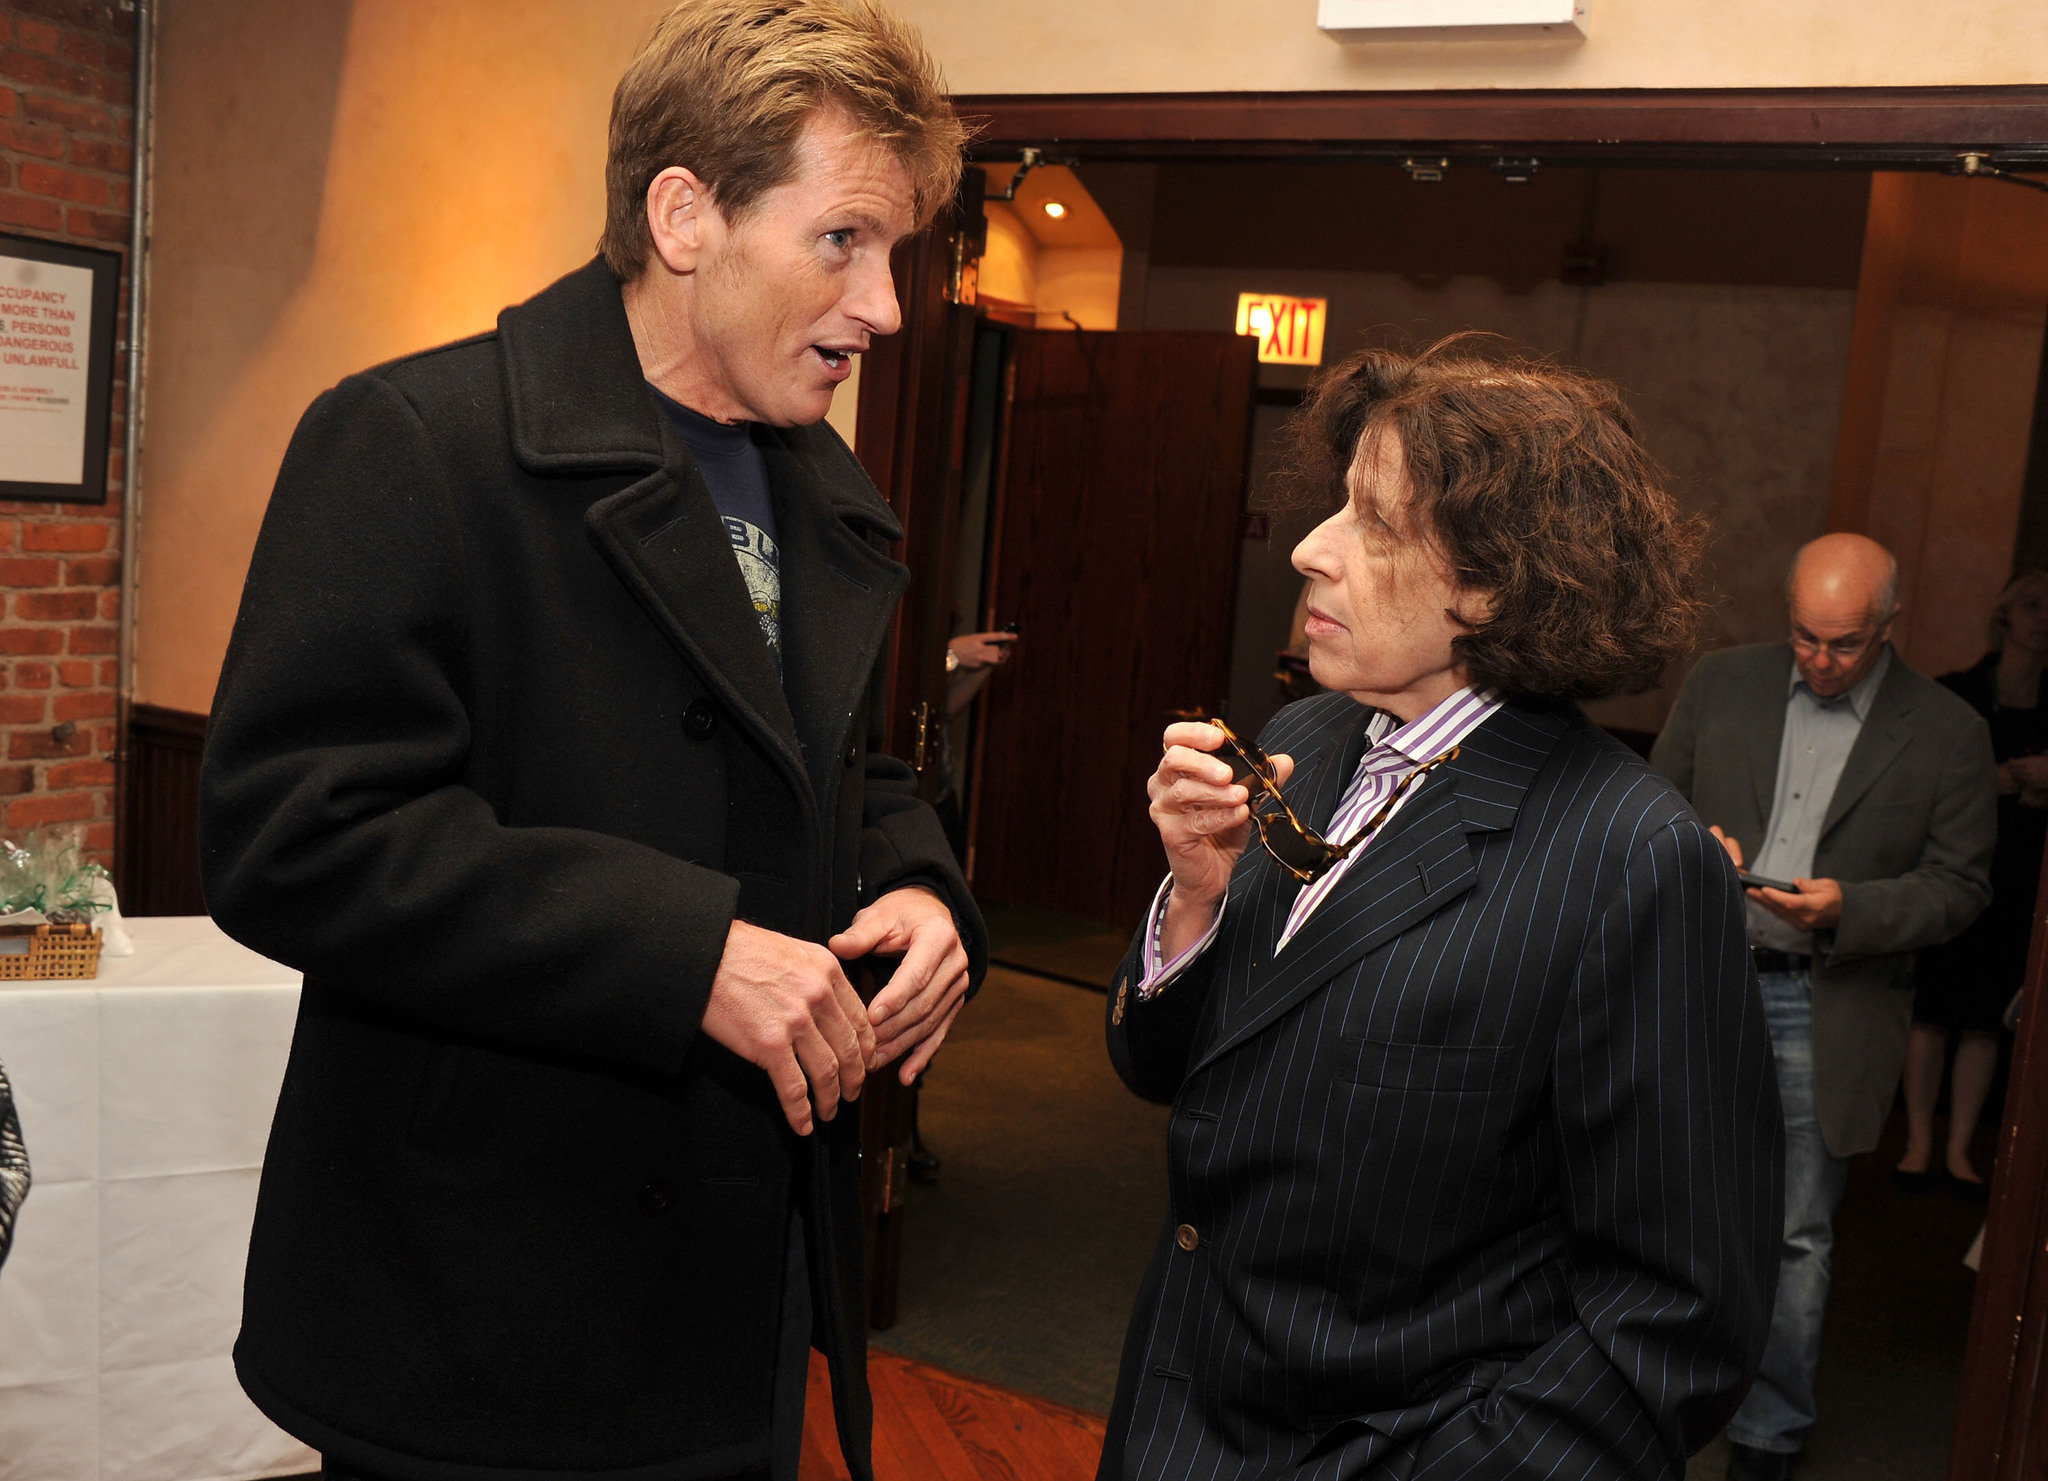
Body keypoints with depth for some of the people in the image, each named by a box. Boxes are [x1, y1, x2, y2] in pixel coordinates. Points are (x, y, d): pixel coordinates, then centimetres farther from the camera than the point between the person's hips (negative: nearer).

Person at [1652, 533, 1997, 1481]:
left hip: (1824, 1016, -2)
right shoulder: (1721, 684, 4)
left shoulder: (1948, 735, -3)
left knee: (1794, 1238, 9)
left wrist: (1850, 908, -19)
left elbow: (1958, 887, -2)